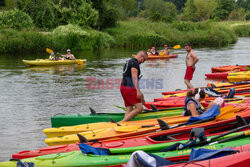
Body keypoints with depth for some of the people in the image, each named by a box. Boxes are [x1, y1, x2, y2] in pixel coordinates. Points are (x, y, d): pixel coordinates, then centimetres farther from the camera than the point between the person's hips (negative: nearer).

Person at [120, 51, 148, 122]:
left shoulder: (128, 62, 23)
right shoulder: (135, 63, -8)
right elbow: (134, 77, -19)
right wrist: (138, 91, -27)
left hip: (123, 86, 10)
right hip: (129, 88, -10)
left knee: (129, 110, 6)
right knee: (139, 108, -12)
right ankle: (122, 122, -19)